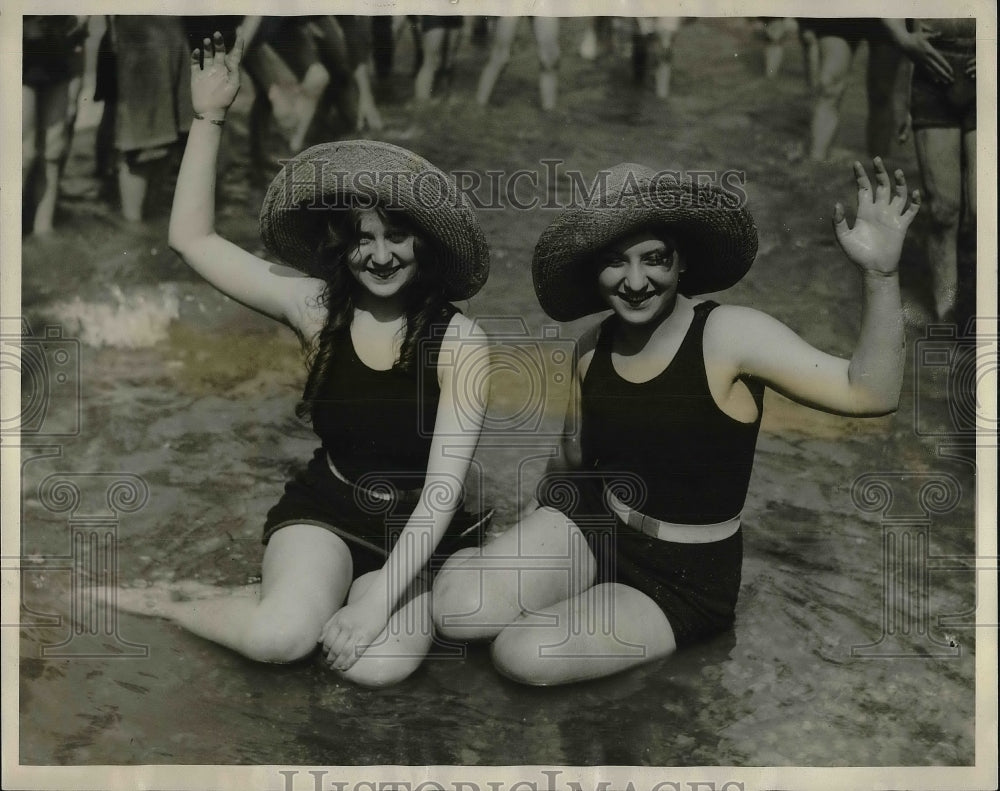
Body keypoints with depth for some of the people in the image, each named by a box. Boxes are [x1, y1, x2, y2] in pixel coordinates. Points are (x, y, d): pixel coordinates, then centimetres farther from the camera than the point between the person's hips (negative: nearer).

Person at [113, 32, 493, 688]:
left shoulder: (459, 342, -16)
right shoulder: (318, 307, -7)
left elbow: (443, 486, -19)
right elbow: (192, 239, -4)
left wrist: (381, 595, -27)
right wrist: (209, 117, -11)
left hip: (420, 529, 0)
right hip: (325, 508, 1)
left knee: (379, 665, -27)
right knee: (281, 635, -29)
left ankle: (285, 596, 4)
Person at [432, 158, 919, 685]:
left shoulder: (729, 335, -21)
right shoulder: (594, 348, -2)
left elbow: (869, 395, -31)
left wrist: (879, 273, -43)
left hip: (684, 578, -4)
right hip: (593, 525, 5)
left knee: (524, 655, -21)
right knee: (456, 611, -15)